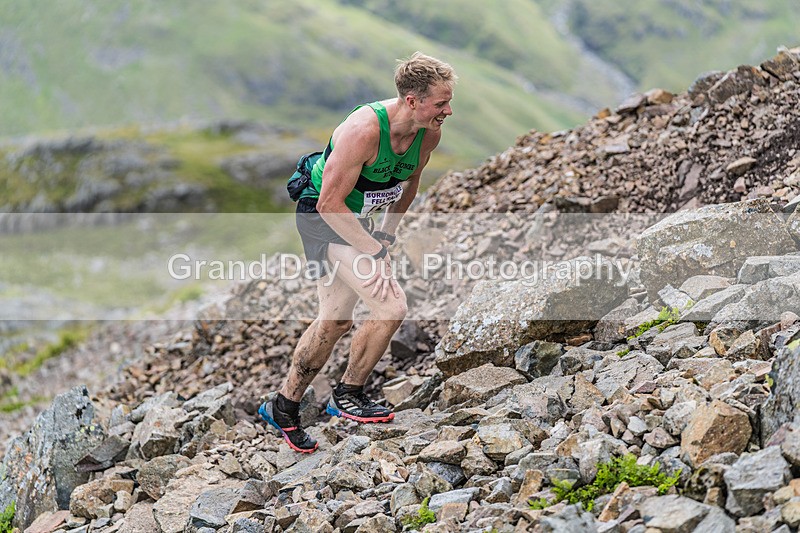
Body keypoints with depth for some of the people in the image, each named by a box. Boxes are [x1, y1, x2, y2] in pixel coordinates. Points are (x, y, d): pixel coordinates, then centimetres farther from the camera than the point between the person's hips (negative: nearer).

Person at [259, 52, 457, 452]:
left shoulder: (429, 134, -9)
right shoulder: (363, 131, -32)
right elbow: (330, 202, -27)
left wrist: (387, 233, 9)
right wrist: (374, 251, -26)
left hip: (356, 219, 9)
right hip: (323, 217, -9)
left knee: (335, 321, 17)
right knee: (391, 306, -18)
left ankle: (283, 407, 32)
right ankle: (348, 396, 4)